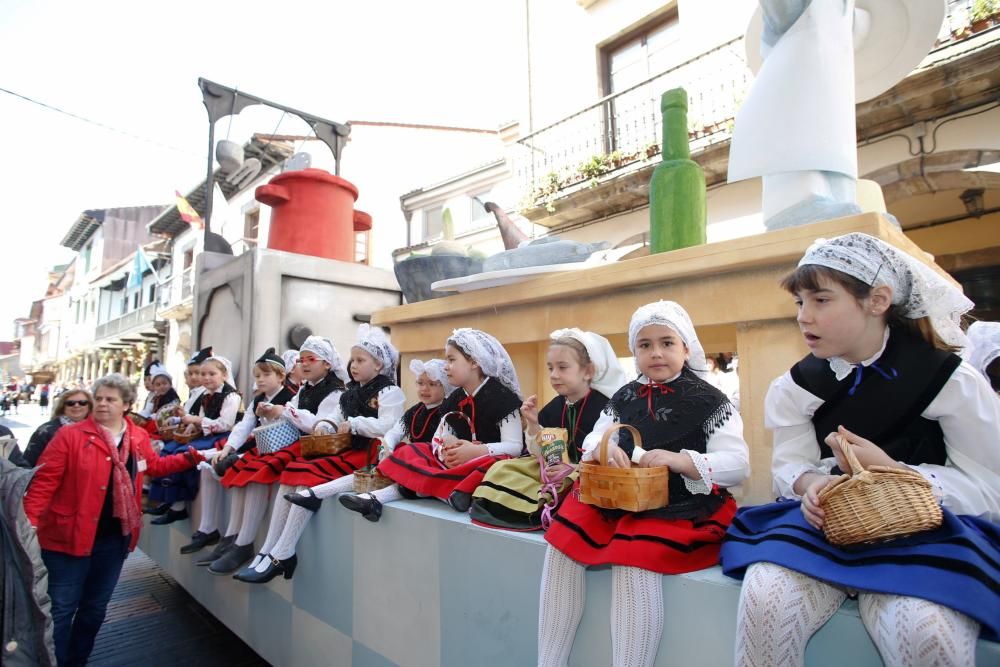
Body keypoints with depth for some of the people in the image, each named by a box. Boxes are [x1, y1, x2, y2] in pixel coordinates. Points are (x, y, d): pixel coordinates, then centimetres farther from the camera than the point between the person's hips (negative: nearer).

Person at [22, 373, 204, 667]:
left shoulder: (139, 438, 3)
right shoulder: (70, 435, -12)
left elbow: (153, 466, 18)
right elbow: (44, 482, -14)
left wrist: (191, 458, 9)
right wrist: (28, 522, -22)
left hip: (115, 538, 5)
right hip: (70, 536, -5)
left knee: (95, 607, 19)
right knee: (62, 609, 6)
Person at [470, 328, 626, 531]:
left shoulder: (603, 406, -12)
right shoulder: (553, 408, 6)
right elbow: (541, 454, 6)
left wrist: (575, 469, -26)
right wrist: (533, 424, -9)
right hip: (553, 468, 7)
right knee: (502, 469, -4)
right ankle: (544, 501, -22)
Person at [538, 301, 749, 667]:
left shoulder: (708, 400, -3)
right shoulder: (624, 398, 11)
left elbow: (738, 465, -10)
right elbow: (591, 442, 12)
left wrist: (680, 460, -25)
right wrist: (604, 448, -13)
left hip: (684, 506, -5)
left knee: (633, 558, -32)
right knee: (563, 540, -12)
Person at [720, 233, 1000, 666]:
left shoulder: (951, 381, -3)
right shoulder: (797, 386, 3)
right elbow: (788, 467, 3)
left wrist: (890, 471, -18)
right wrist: (811, 484, -21)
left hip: (922, 530, -1)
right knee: (763, 597, -27)